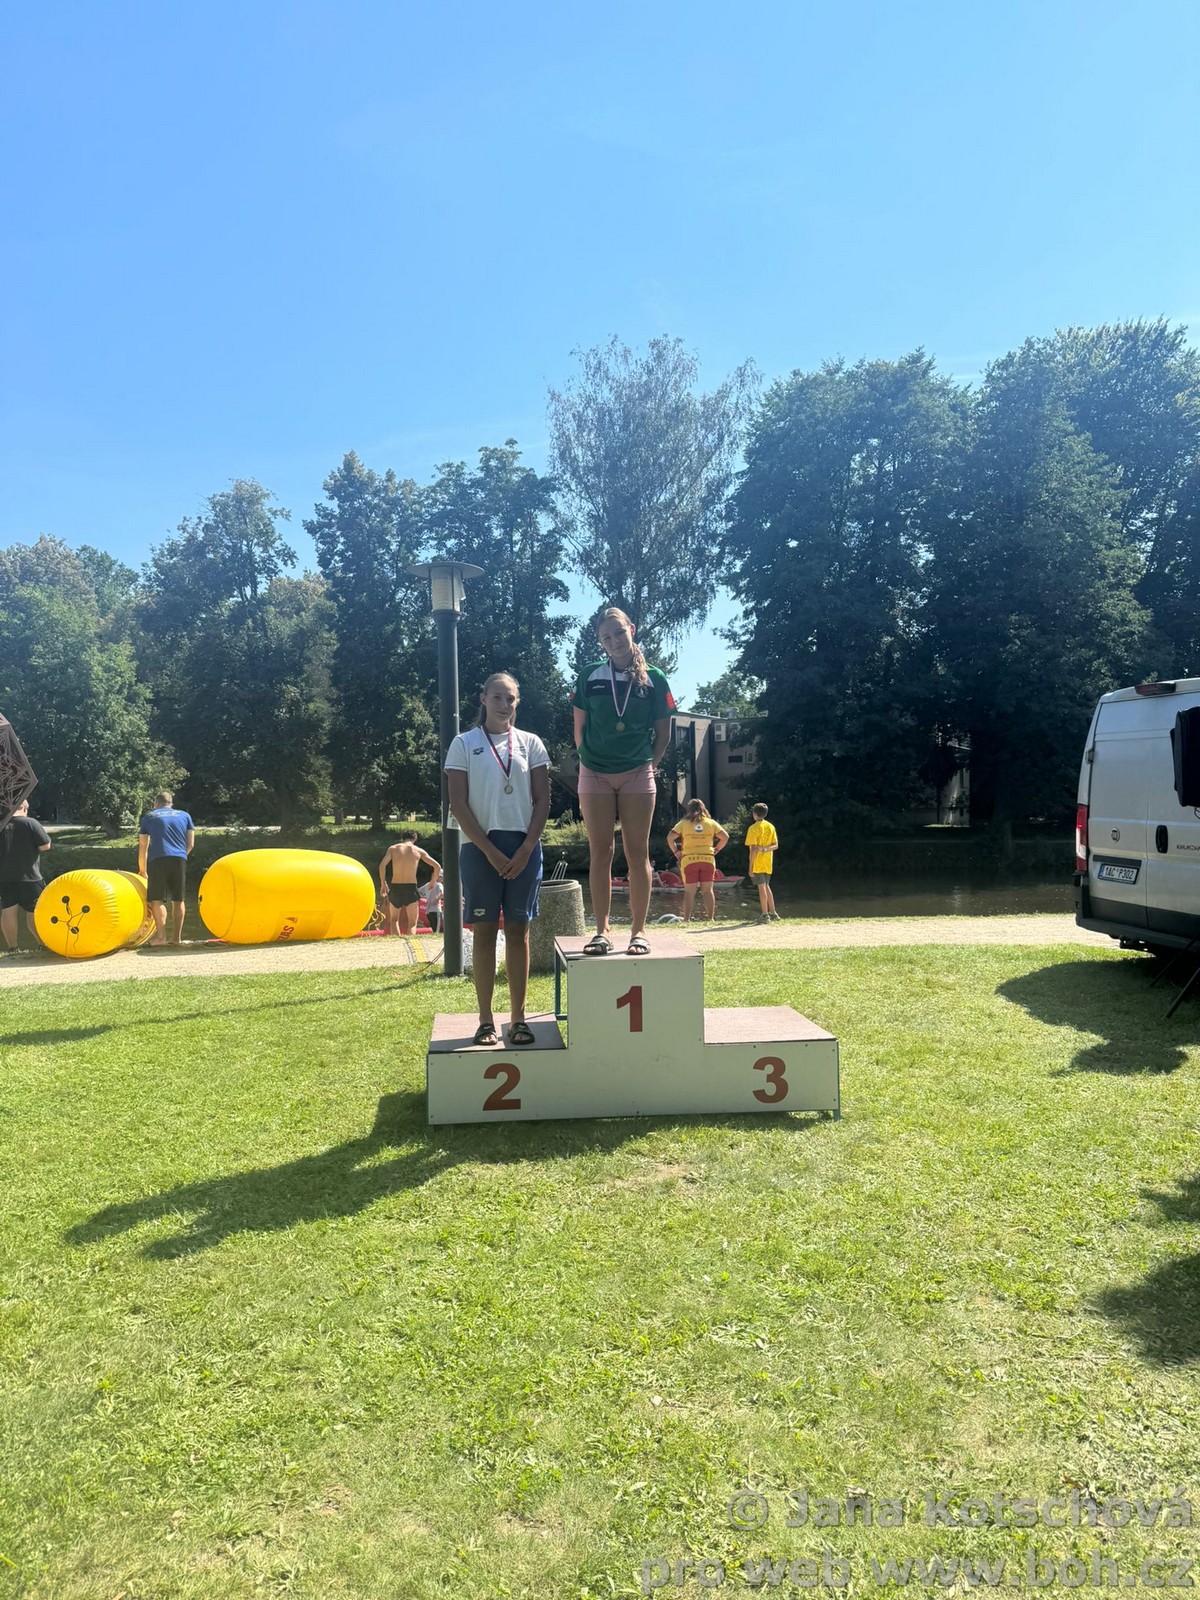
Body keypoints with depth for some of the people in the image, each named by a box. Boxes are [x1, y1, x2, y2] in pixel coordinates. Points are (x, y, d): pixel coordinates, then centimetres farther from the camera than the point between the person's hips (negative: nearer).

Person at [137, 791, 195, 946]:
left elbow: (143, 848, 19)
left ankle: (161, 935, -11)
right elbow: (190, 843, 16)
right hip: (180, 859, 2)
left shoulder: (148, 817, 18)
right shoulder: (184, 815, 21)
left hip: (157, 859, -2)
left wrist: (142, 871, 27)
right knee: (178, 899, 8)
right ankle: (177, 937, 8)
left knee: (157, 899, -1)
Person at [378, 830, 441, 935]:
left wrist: (383, 884, 0)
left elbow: (382, 865, -9)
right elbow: (437, 866, 2)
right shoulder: (418, 850, 5)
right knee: (412, 924, 7)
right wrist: (433, 882, 17)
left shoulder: (393, 848, 6)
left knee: (394, 920, 21)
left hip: (395, 887, 1)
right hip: (411, 888, -1)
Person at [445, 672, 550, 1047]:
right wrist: (490, 850, -10)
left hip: (524, 847, 2)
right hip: (481, 847, -1)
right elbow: (458, 804, -2)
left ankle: (518, 1018, 9)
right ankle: (486, 1020, 7)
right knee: (484, 931, 1)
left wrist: (525, 850, -7)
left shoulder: (530, 743, 8)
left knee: (518, 931, 4)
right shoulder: (464, 744, 3)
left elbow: (542, 801, 5)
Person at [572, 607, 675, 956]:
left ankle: (639, 931, 7)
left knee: (637, 853, 1)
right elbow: (579, 728, 8)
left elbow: (663, 731, 7)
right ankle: (602, 931, 8)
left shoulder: (653, 679, 1)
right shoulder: (590, 677, 2)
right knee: (600, 853, 3)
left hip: (638, 774, 0)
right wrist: (589, 758, 4)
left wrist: (650, 763, 1)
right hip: (595, 775, 1)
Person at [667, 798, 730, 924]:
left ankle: (686, 919, -3)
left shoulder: (683, 823, 3)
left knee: (689, 892, 2)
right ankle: (711, 918, 3)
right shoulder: (711, 823, 7)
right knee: (707, 890, 6)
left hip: (689, 859, -1)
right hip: (708, 859, 1)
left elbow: (670, 837, -6)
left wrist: (676, 852, 3)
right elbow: (725, 837, 3)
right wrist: (716, 850, 8)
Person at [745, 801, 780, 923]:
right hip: (768, 863, 7)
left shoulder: (753, 828, -11)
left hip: (758, 864, -7)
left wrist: (750, 867, -13)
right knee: (766, 887, 16)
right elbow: (776, 845, 5)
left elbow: (753, 849, -15)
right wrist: (765, 849, -10)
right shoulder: (770, 827, 9)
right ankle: (772, 913, 18)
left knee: (762, 887, -4)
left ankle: (765, 914, -3)